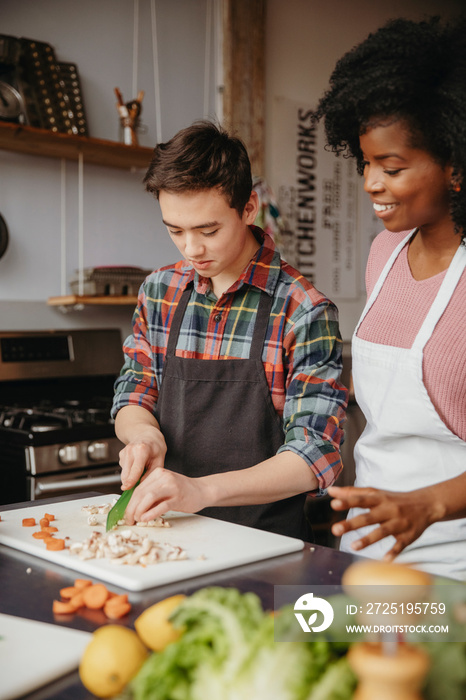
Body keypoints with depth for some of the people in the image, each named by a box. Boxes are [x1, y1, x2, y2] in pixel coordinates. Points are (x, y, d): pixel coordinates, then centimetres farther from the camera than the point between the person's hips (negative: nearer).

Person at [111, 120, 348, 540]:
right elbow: (133, 394, 13)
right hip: (169, 530, 5)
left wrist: (201, 490, -27)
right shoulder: (159, 291, 5)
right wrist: (143, 432, -11)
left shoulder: (305, 313, -11)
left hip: (264, 537, -5)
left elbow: (313, 457, -14)